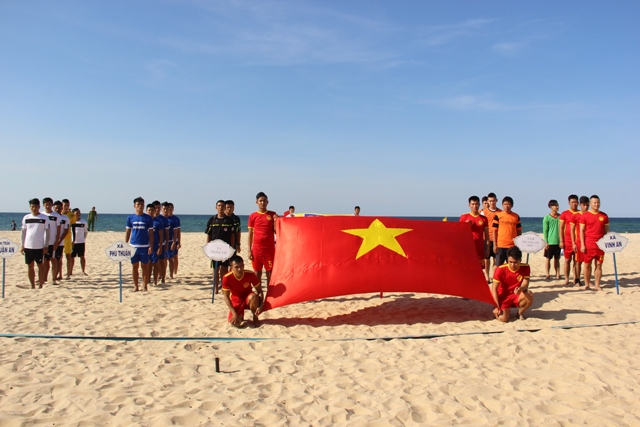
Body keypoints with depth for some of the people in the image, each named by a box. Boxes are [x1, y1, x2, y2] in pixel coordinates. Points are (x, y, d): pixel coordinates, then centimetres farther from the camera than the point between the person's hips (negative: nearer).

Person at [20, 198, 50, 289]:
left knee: (40, 266, 1)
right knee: (30, 266, 8)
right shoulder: (26, 218, 7)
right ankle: (32, 286, 18)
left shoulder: (44, 218, -1)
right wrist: (22, 245, 6)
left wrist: (46, 246, -5)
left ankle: (40, 286, 8)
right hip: (28, 246, 3)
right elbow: (23, 232, 12)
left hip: (40, 247, -3)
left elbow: (47, 232, 0)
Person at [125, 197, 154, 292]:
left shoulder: (148, 218, 0)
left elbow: (151, 233, 2)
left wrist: (151, 246, -5)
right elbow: (127, 232, 9)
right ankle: (135, 286, 17)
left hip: (145, 246, -1)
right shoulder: (130, 218, 5)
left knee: (145, 266, 3)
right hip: (133, 246, 2)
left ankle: (145, 286, 12)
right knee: (134, 266, 7)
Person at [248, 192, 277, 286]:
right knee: (257, 272, 6)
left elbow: (277, 232, 3)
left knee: (270, 272, 4)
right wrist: (249, 250, 1)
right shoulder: (253, 216, 3)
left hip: (270, 248, 0)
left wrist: (275, 220, -13)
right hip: (256, 248, 0)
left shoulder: (273, 215, 3)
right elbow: (250, 234, 6)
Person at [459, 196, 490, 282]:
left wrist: (487, 248, 4)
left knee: (481, 267, -1)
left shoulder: (483, 219, 8)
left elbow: (486, 235, 10)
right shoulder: (464, 217, 4)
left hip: (479, 248, 1)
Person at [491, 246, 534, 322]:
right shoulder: (500, 269, -19)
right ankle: (505, 311, 15)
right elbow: (494, 289, -16)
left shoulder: (525, 267, -12)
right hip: (503, 296, -2)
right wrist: (497, 307, -21)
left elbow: (525, 284, -16)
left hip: (516, 296, 2)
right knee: (503, 318, -24)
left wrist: (520, 289, -42)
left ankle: (520, 313, 1)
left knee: (529, 295, -30)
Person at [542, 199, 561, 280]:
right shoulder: (547, 218, -4)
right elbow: (545, 231, -4)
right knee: (548, 258, 3)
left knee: (557, 258, 10)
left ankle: (558, 275, 15)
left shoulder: (561, 217, 5)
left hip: (558, 241, 3)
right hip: (550, 242, -3)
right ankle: (547, 275, 8)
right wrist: (546, 242, -9)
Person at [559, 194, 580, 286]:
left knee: (576, 260, 3)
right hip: (568, 240, -1)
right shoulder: (564, 214, 2)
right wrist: (561, 241, -5)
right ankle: (566, 279, 10)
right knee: (567, 260, 4)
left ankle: (576, 279, 7)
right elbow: (561, 228, 1)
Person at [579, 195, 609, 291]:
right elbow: (581, 231, -1)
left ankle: (597, 285, 11)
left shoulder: (604, 216, 9)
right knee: (587, 264, 3)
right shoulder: (584, 216, 0)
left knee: (599, 265, 4)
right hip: (588, 244, -2)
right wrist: (582, 244, -7)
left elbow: (606, 230, 13)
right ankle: (586, 284, 13)